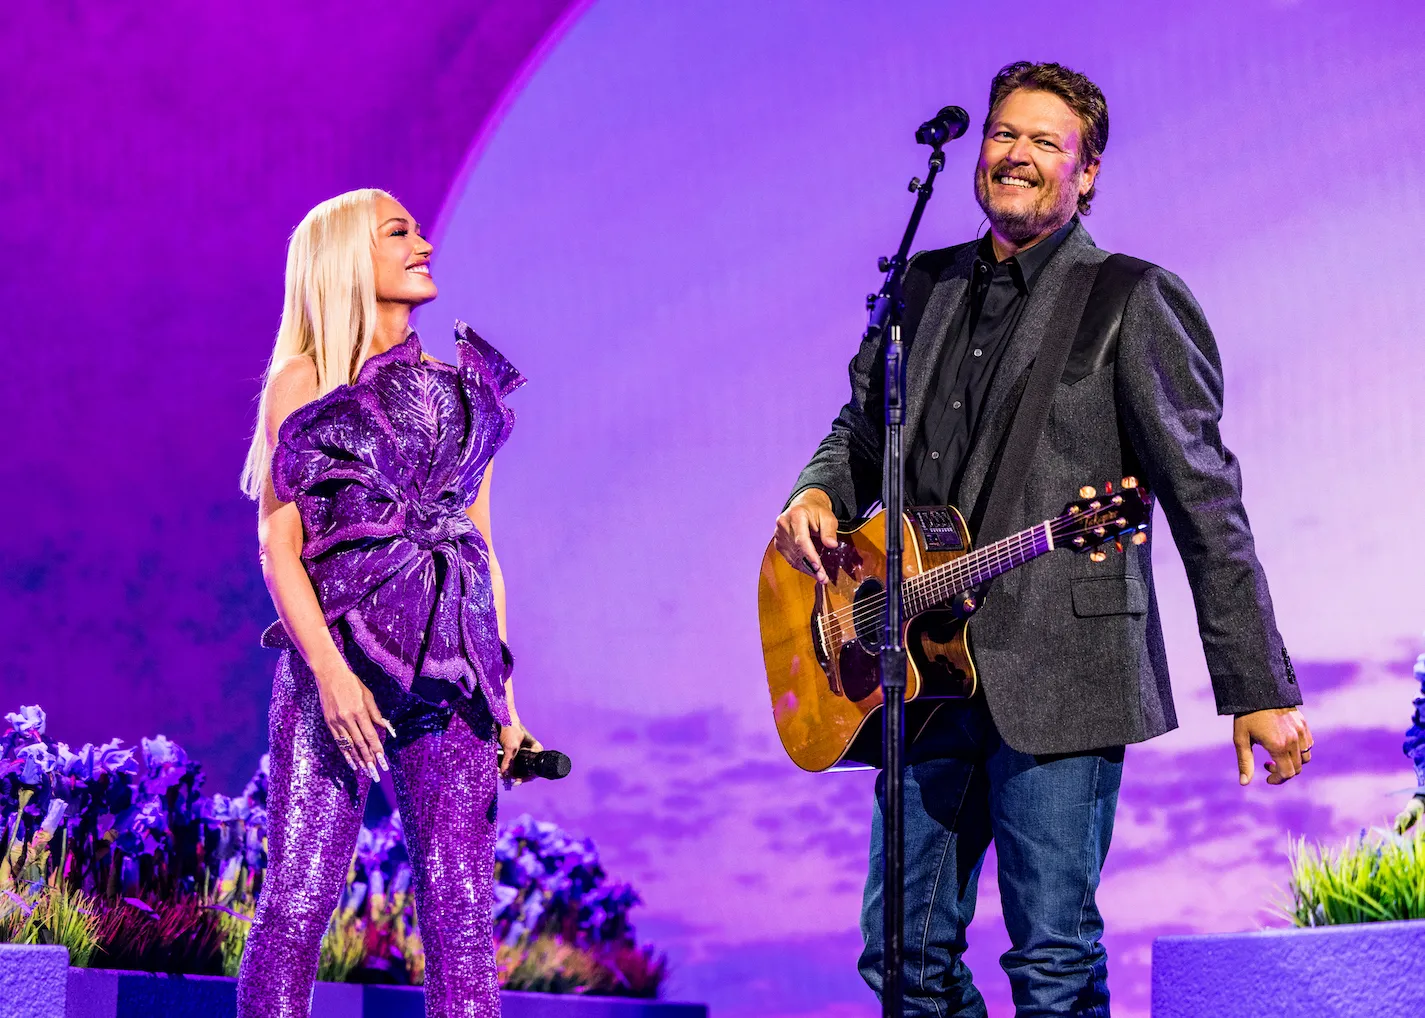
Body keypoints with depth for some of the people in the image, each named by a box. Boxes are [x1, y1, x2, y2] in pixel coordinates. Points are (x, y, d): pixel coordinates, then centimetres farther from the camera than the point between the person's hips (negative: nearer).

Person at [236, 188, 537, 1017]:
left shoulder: (464, 388, 20)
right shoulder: (305, 381, 9)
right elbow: (278, 541, 0)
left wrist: (505, 696, 12)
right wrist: (328, 669, -13)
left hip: (451, 668, 3)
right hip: (339, 650, -3)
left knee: (462, 914, -5)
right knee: (296, 905, -9)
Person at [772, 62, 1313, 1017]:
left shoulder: (1136, 303, -3)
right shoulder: (924, 286, 15)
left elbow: (1206, 500, -7)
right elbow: (864, 428, 26)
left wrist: (1258, 689, -11)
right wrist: (819, 493, 2)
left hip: (1057, 676, -6)